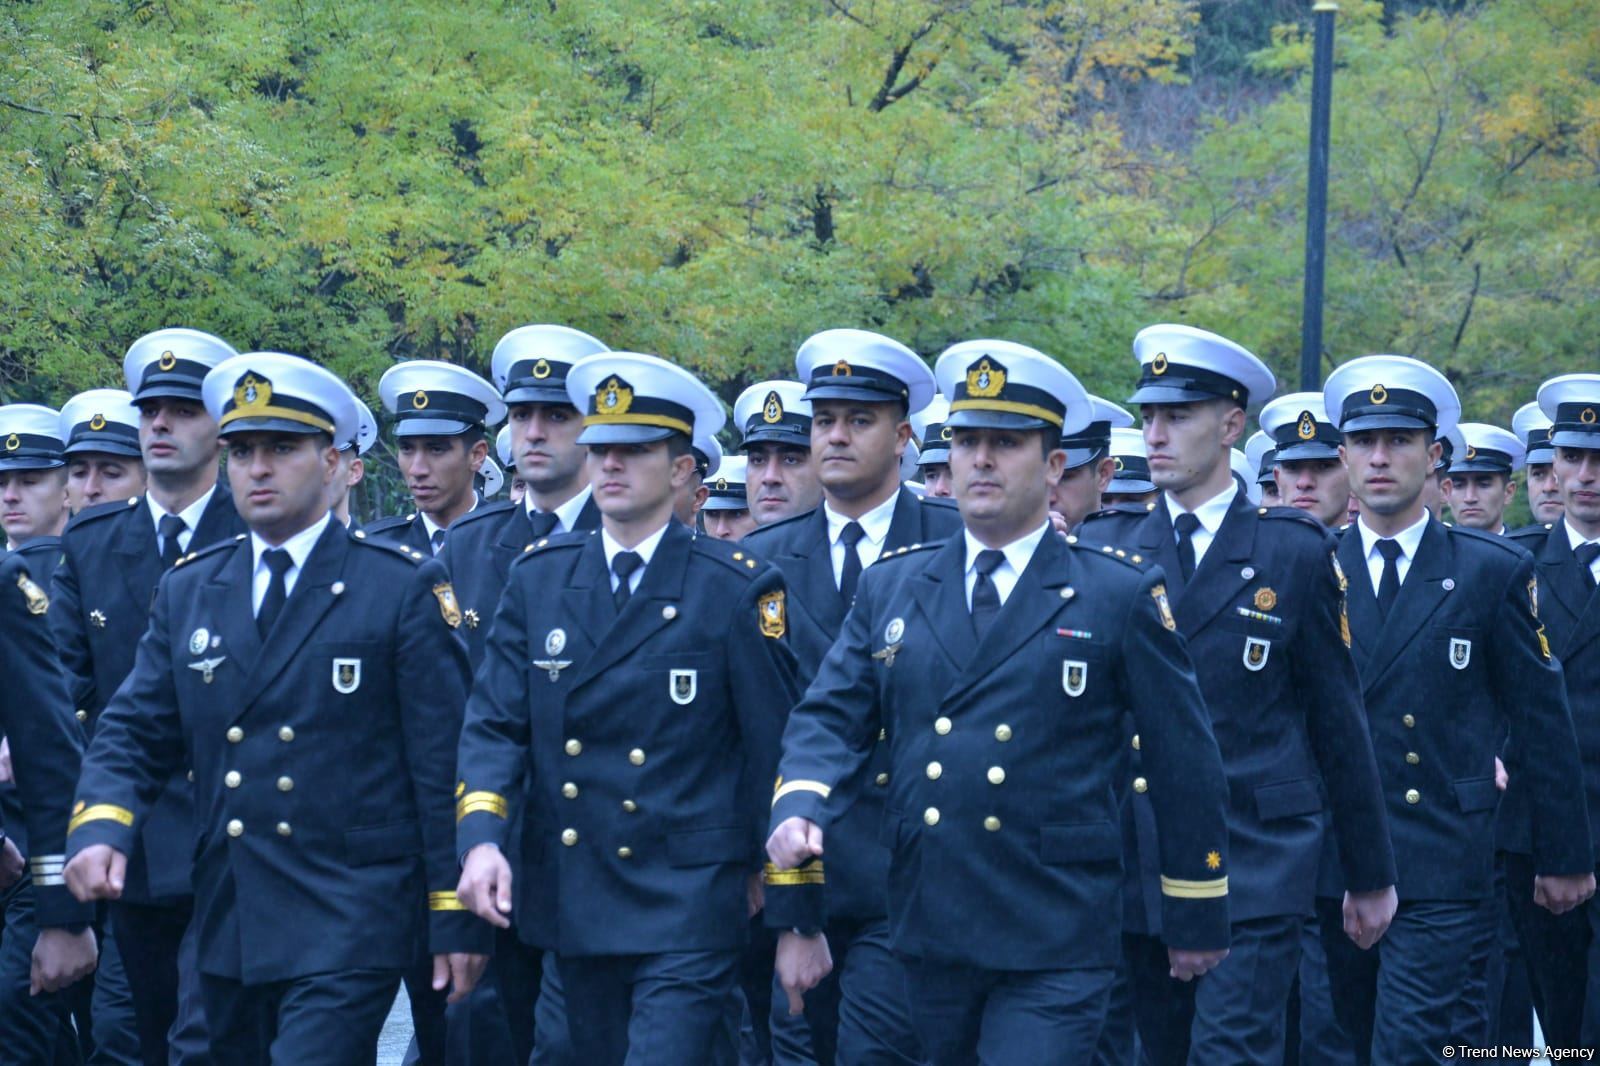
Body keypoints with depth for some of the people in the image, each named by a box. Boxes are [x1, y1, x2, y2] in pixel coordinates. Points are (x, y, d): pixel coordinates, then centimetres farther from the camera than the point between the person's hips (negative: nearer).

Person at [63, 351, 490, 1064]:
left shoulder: (403, 586, -2)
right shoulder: (188, 589, 12)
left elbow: (445, 761, -4)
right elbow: (133, 734, 10)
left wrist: (457, 919, -6)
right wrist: (100, 825, -11)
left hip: (349, 928, -5)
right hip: (227, 923, 5)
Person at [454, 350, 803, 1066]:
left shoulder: (738, 589, -5)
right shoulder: (538, 577, 6)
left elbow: (772, 744, -1)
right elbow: (494, 723, 2)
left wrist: (759, 874, 3)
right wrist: (481, 838, -14)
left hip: (688, 906, -4)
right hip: (571, 898, 5)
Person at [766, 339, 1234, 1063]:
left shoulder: (1123, 597, 0)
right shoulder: (890, 588, 10)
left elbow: (1184, 761, 3)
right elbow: (829, 720, 7)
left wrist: (1198, 918, 6)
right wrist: (798, 808, -15)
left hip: (1053, 952, -4)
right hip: (928, 936, 4)